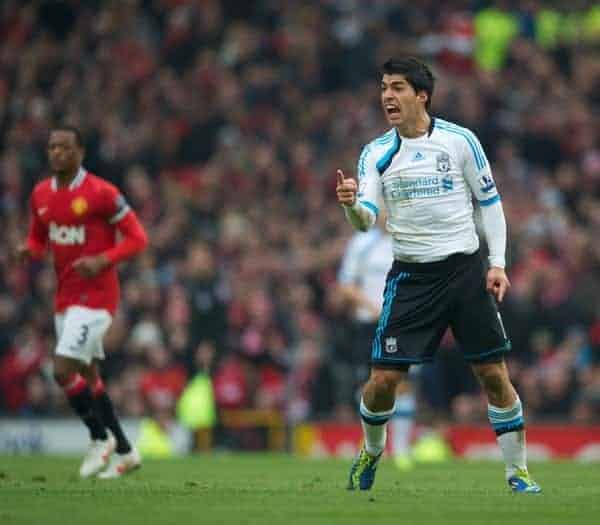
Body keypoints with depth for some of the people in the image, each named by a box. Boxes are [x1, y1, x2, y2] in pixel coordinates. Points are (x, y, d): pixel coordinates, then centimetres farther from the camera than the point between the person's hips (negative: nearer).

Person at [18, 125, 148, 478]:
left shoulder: (101, 193, -13)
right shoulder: (41, 194, 7)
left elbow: (138, 238, -10)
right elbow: (39, 240, 20)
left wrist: (102, 260, -23)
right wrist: (30, 251, -4)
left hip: (96, 297, -7)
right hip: (65, 298, 7)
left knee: (64, 370, -16)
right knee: (88, 375, 12)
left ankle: (101, 439, 3)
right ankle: (125, 452, 23)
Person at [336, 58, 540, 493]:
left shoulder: (460, 141, -3)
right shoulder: (376, 154, 2)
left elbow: (490, 201, 4)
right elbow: (367, 219, -7)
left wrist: (498, 263, -3)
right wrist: (351, 204, -31)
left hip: (465, 269, -1)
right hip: (410, 276, 1)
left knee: (494, 374, -2)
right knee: (384, 379, -6)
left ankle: (518, 473, 10)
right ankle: (372, 451, 23)